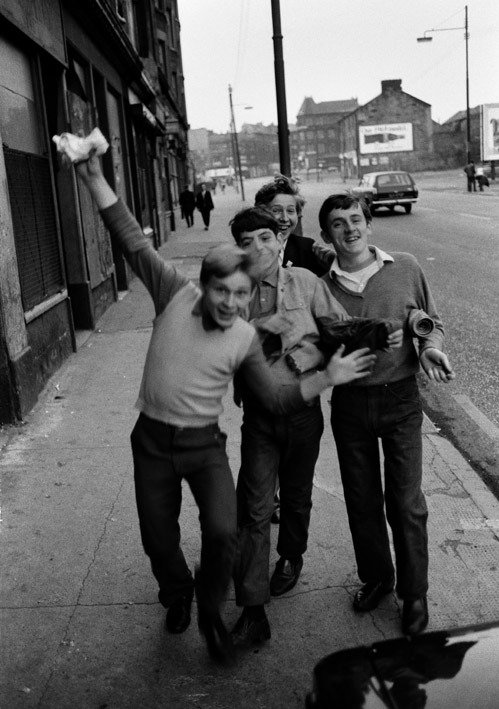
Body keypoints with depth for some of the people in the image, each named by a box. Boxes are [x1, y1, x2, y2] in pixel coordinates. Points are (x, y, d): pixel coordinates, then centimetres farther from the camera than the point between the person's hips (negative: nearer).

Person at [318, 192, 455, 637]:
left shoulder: (406, 269, -2)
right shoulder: (322, 286, -1)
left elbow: (432, 323, 7)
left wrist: (430, 346, -13)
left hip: (400, 399, -1)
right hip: (349, 403, 2)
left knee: (406, 504, 4)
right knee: (362, 501, 14)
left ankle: (414, 595, 25)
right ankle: (376, 578, 37)